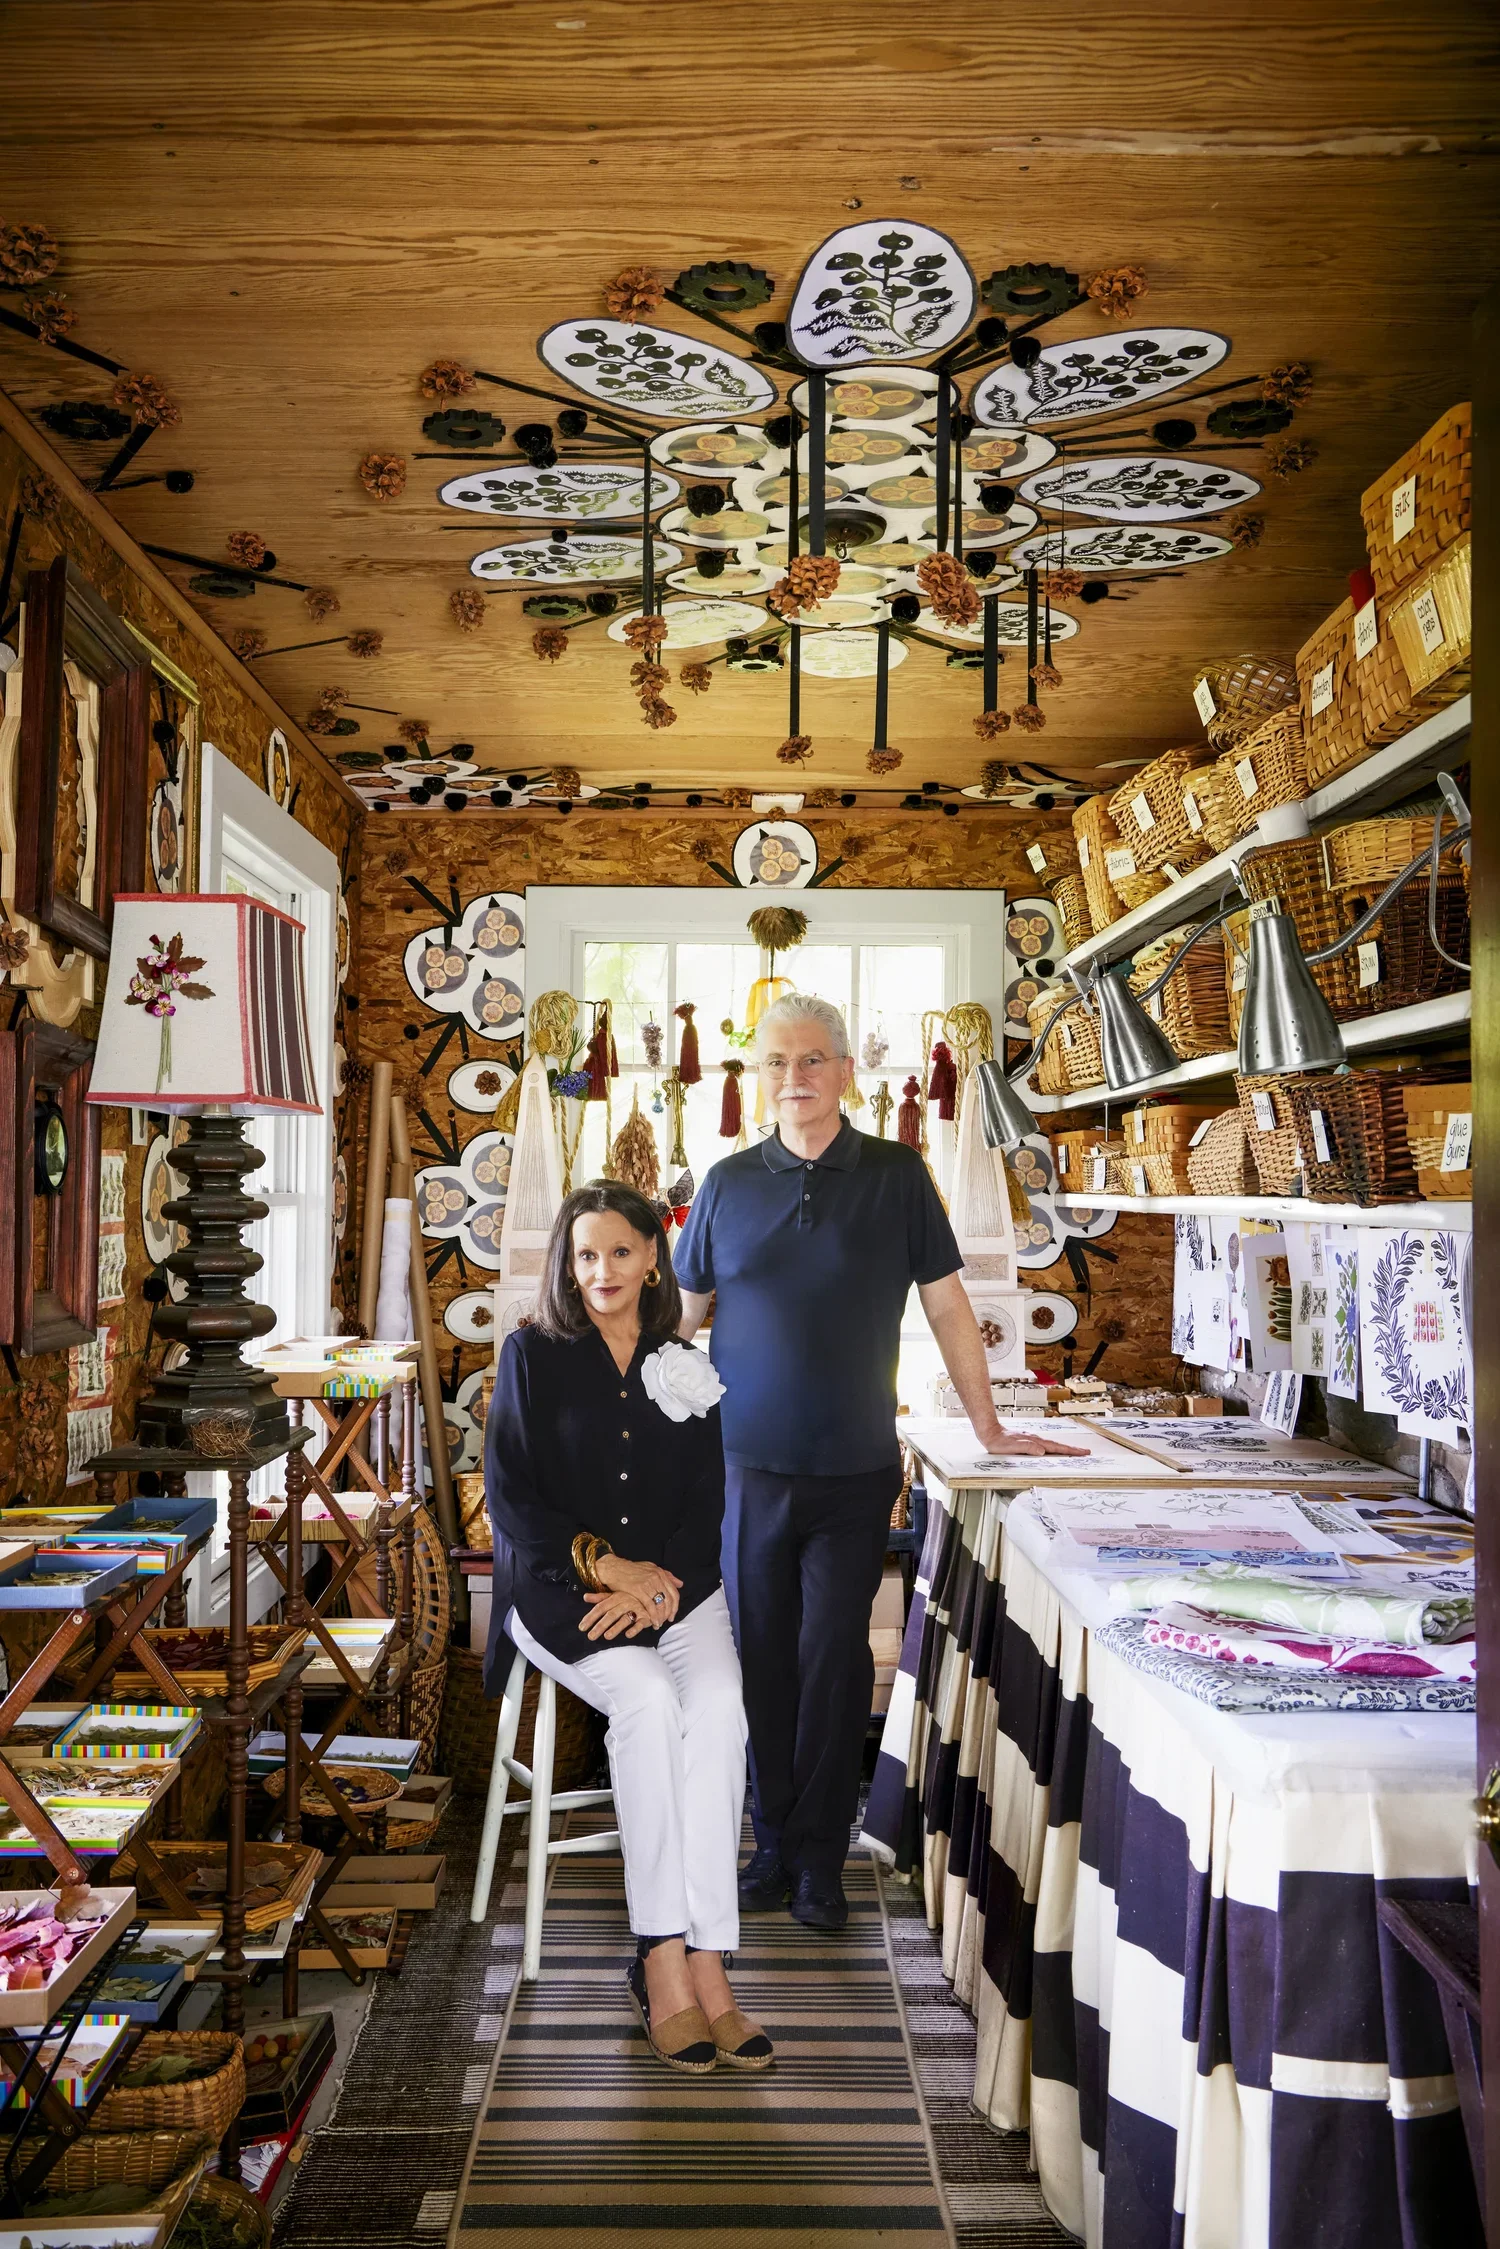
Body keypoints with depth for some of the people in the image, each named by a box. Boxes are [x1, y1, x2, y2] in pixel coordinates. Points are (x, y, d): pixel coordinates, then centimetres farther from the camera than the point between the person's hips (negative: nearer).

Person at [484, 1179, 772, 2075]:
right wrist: (605, 1564, -13)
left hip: (673, 1585, 2)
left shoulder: (686, 1370, 12)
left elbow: (706, 1504, 8)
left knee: (718, 1705, -27)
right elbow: (512, 1496, -2)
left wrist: (654, 1584, -11)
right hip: (558, 1588, -2)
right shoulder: (533, 1357, 5)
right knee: (648, 1700, -30)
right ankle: (668, 1960, -23)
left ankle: (703, 1956, -25)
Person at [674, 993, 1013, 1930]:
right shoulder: (729, 1184, 4)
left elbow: (947, 1304, 5)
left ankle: (820, 1860, 19)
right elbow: (680, 1314, 11)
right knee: (761, 1657, 8)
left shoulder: (897, 1175, 0)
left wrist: (988, 1426, 7)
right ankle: (773, 1843, 25)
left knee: (835, 1660, 4)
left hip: (855, 1470, -1)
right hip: (748, 1467, 1)